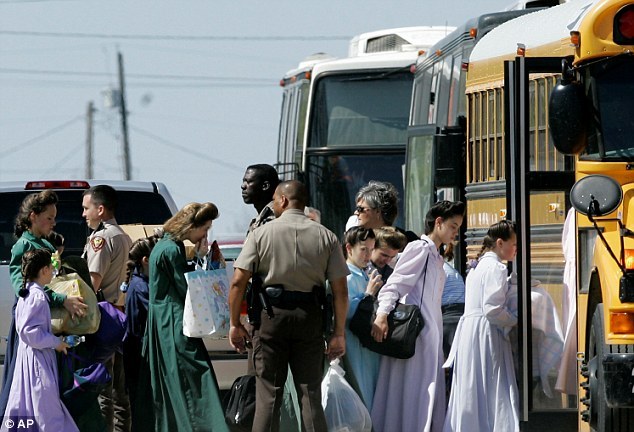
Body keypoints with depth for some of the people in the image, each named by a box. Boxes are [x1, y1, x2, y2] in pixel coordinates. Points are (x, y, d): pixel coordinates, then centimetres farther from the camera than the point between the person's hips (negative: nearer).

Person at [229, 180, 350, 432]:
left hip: (271, 315, -1)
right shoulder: (326, 236, 5)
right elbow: (340, 290, 0)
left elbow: (238, 282, -5)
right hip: (310, 316, 1)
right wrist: (339, 333, 5)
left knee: (268, 395, 1)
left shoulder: (261, 234, 0)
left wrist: (235, 324, 3)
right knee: (310, 395, 5)